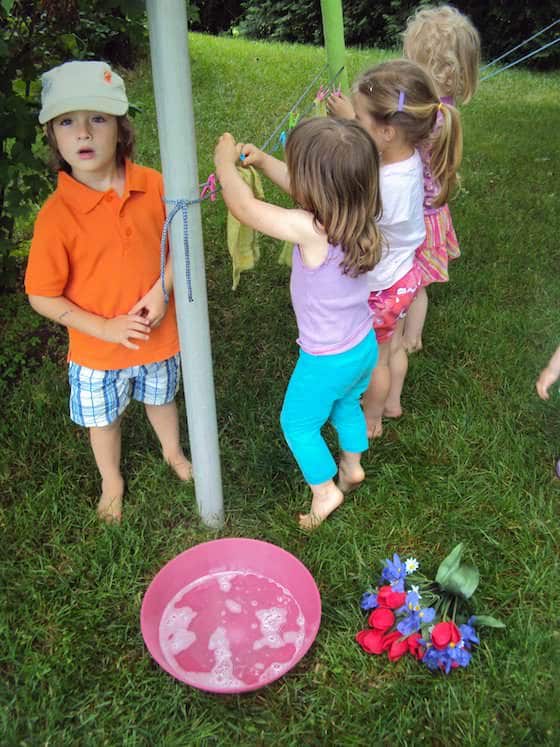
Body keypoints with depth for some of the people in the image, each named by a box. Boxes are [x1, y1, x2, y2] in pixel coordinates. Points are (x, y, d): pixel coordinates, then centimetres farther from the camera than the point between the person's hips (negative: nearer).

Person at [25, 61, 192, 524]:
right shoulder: (56, 215, -22)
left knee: (161, 398, 28)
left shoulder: (153, 186, -15)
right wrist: (105, 327, -21)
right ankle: (112, 483, 50)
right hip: (98, 348, -2)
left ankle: (173, 452, 59)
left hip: (159, 333, 2)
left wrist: (162, 290, -18)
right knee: (104, 417, 21)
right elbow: (42, 297, -15)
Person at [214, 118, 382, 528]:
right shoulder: (357, 216, -12)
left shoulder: (311, 230, -34)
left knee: (298, 422, 18)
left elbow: (245, 207, -23)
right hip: (365, 346, 7)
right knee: (346, 404, 32)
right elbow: (301, 189, 5)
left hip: (327, 361, -7)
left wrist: (225, 162, -8)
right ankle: (353, 465, 54)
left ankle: (325, 490, 32)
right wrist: (262, 160, 3)